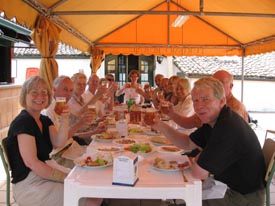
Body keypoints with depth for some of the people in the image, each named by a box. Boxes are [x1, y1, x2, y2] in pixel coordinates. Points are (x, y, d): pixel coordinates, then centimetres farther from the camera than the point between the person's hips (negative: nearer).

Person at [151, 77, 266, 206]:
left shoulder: (229, 128, -32)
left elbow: (198, 172, -28)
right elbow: (188, 143, 9)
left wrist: (198, 160, -6)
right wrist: (162, 127, -4)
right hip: (230, 186, 8)